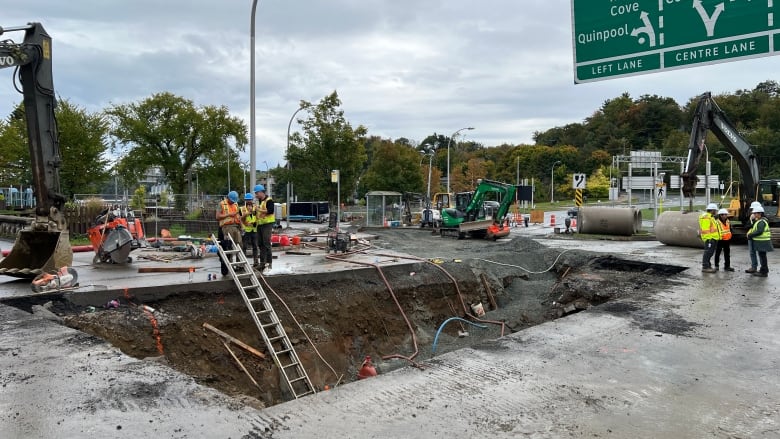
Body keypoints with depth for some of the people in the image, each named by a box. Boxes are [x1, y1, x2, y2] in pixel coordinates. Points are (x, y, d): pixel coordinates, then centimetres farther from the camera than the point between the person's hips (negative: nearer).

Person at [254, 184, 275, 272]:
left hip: (267, 224, -9)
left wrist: (260, 210, -17)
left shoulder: (268, 200, -9)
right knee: (261, 244, 10)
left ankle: (269, 262, -7)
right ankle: (262, 263, 16)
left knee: (266, 244, -11)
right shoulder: (259, 201, 19)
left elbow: (271, 210, -22)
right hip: (260, 224, 9)